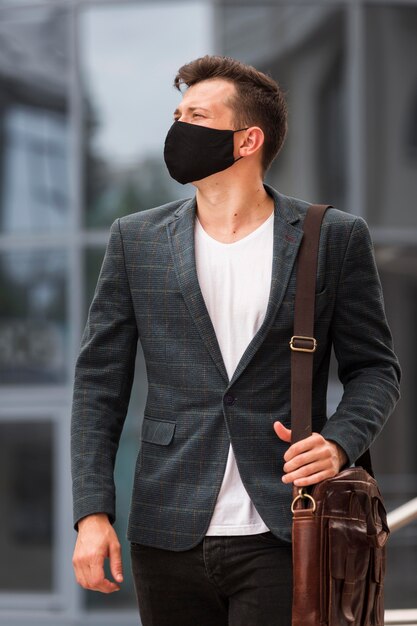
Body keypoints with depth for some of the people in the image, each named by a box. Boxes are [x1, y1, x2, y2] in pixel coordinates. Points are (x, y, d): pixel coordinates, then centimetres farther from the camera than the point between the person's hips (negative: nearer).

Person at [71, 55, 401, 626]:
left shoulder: (335, 238, 3)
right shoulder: (136, 240, 9)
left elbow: (375, 368, 9)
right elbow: (100, 380, 8)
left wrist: (339, 442, -12)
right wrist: (92, 513, -2)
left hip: (281, 537, -2)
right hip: (169, 535, 2)